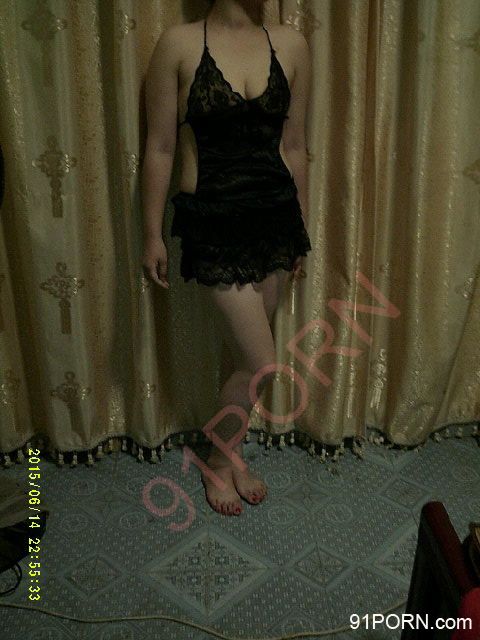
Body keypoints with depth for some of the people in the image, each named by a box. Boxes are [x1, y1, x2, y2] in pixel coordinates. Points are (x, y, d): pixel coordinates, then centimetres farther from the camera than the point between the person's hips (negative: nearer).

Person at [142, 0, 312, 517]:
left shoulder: (291, 44, 4)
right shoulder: (180, 44, -6)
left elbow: (293, 146, 9)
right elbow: (160, 148, -4)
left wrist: (300, 226, 13)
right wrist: (152, 235, -3)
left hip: (274, 215, 5)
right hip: (213, 222, -4)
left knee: (241, 350, 15)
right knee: (262, 364, -3)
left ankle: (231, 450, 38)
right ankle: (217, 458, 25)